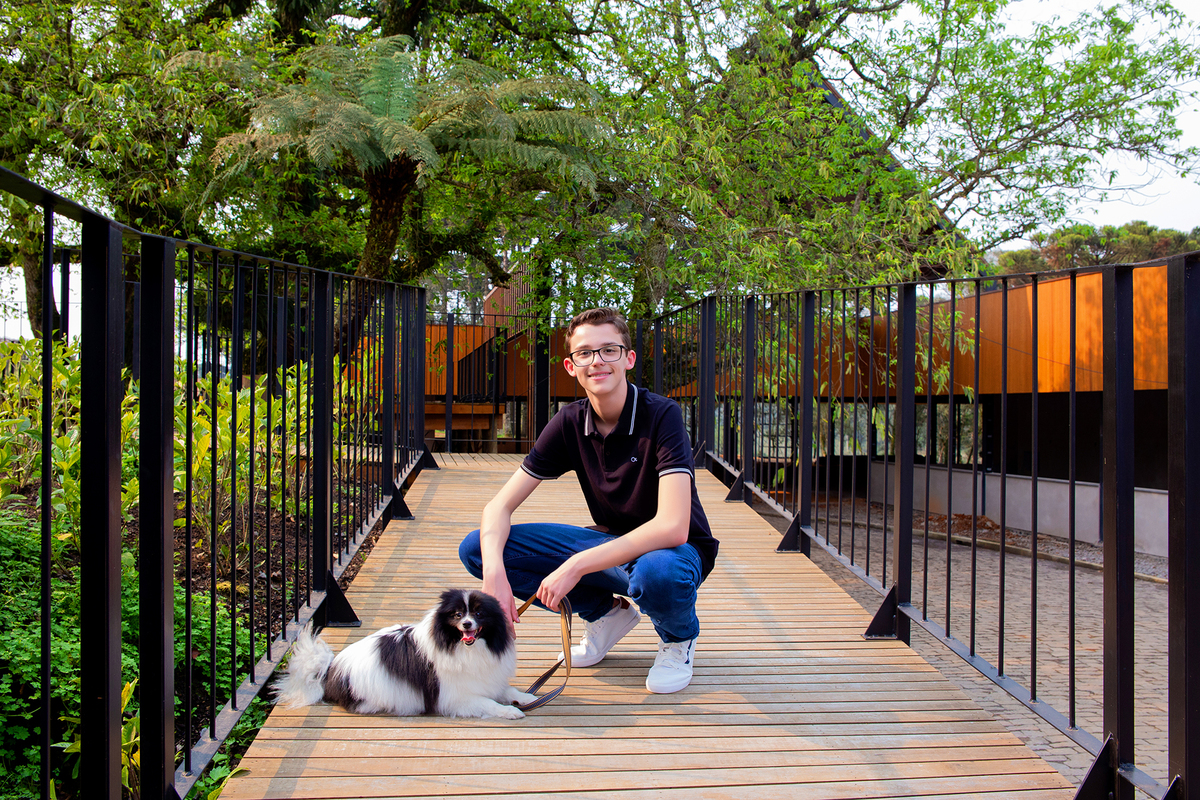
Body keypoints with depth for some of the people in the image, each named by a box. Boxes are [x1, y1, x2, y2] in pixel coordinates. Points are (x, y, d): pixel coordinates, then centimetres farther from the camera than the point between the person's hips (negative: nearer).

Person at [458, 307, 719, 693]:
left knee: (658, 573, -44)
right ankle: (608, 611, 6)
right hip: (612, 542, 5)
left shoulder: (661, 415, -23)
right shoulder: (570, 423, -8)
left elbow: (672, 527, -34)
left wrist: (576, 565, -36)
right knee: (477, 548, -10)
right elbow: (500, 506, -8)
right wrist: (494, 571, -28)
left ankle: (679, 637, -4)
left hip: (673, 549, -5)